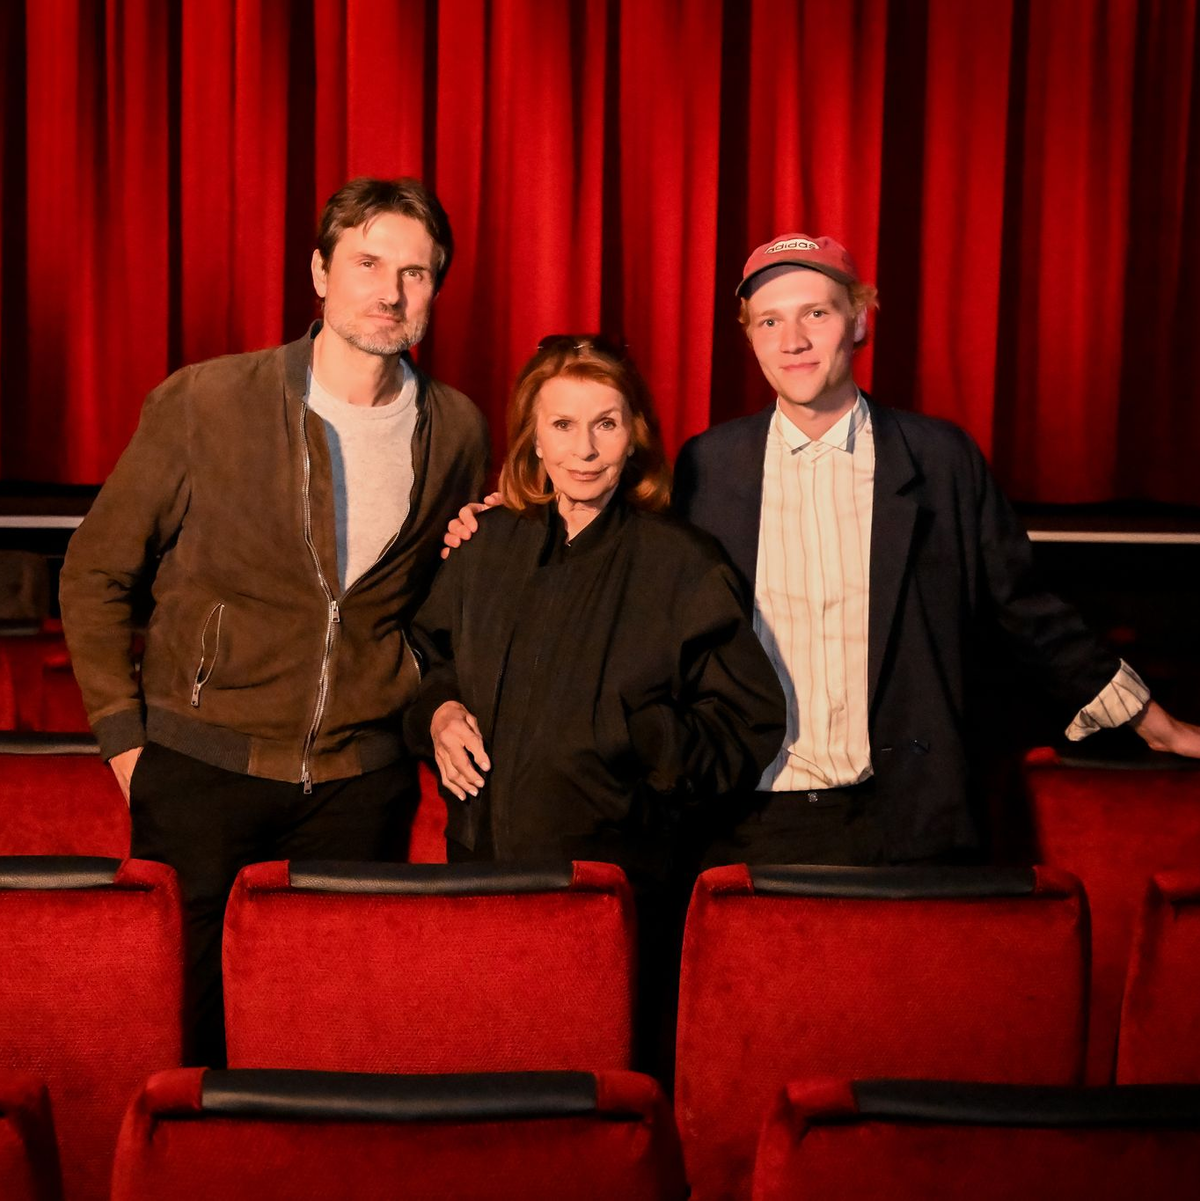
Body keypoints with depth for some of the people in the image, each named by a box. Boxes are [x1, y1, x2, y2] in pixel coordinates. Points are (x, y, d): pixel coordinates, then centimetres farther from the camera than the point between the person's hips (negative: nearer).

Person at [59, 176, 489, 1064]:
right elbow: (95, 574, 1)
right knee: (183, 1026, 3)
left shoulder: (457, 431, 3)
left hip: (361, 782, 2)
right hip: (202, 769, -2)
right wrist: (124, 739, -3)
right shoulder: (202, 403, -6)